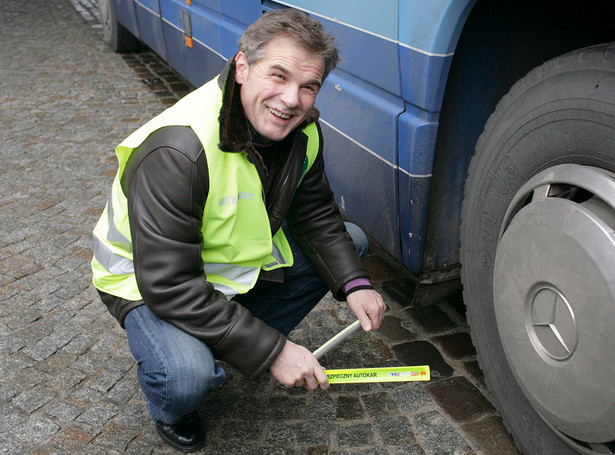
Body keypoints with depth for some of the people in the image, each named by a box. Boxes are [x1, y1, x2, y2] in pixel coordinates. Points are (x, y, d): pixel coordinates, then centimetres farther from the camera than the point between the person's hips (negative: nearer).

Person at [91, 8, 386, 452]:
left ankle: (236, 342, 10)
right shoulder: (176, 151, -35)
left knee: (350, 242, 5)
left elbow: (316, 215, 1)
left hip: (243, 258, 7)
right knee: (187, 377, -34)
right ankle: (170, 411, 7)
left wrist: (354, 284, -16)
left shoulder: (302, 130, -12)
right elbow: (169, 284, -34)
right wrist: (271, 350, -33)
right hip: (149, 280, -7)